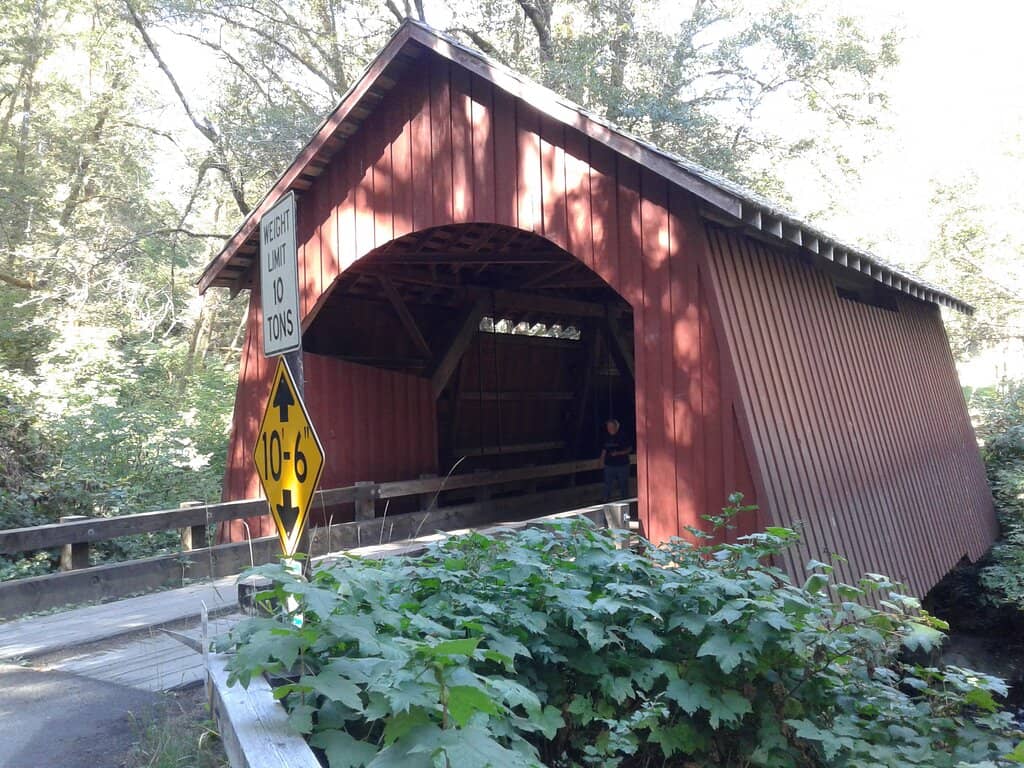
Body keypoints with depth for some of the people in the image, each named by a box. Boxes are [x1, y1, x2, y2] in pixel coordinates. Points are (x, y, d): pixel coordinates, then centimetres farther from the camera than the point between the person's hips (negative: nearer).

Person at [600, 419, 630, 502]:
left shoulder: (622, 437, -7)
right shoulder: (606, 438, 4)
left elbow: (628, 450, -4)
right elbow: (604, 450, 13)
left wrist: (618, 453, -17)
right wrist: (602, 461, 6)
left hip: (622, 464, -3)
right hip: (609, 465, 3)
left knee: (623, 484, 6)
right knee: (608, 484, 2)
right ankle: (606, 500, 8)